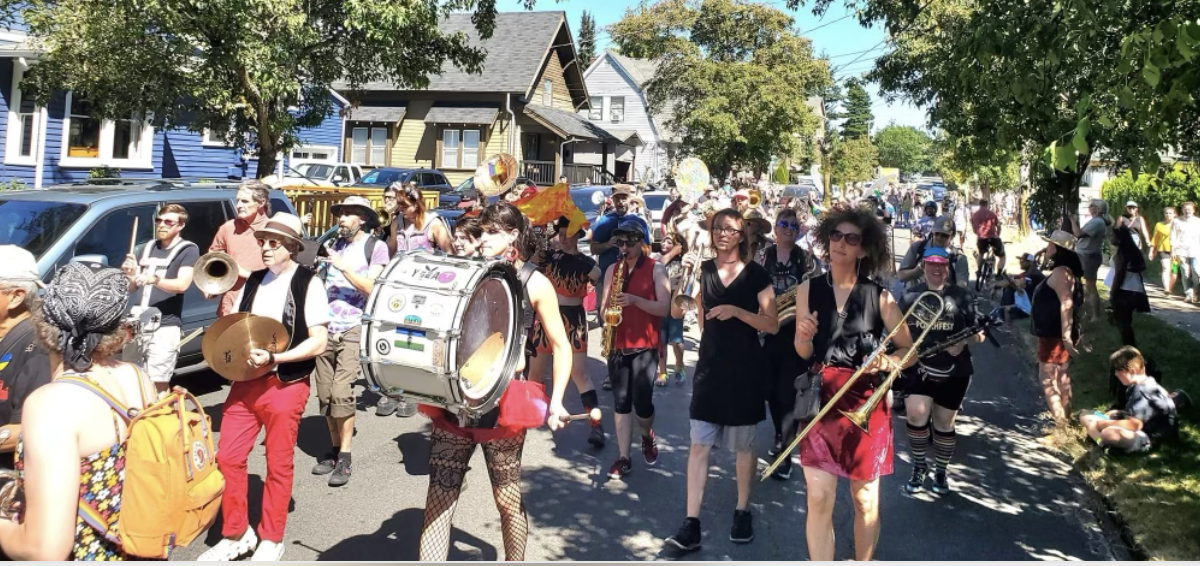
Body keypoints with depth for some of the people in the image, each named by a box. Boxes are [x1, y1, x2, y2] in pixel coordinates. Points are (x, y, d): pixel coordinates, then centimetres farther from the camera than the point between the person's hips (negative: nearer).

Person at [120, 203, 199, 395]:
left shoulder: (188, 250, -1)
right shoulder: (147, 248, 16)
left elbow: (182, 285, -16)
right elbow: (131, 287, 17)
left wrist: (154, 279, -33)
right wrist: (130, 274, -6)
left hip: (166, 326, -6)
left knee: (158, 385, -10)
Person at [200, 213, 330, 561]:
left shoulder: (308, 283, -8)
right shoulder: (254, 281, 10)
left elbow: (319, 342, -14)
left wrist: (273, 358, -23)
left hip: (286, 386, -5)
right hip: (245, 382, 6)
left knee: (278, 465, 6)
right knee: (227, 457, 5)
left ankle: (271, 540, 22)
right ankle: (237, 534, 23)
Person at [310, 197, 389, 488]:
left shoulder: (376, 247, 0)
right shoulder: (335, 244, 17)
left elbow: (371, 288, -9)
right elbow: (322, 281, 19)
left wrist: (343, 267, -15)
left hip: (353, 330, -5)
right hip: (326, 327, 5)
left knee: (341, 393, -12)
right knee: (325, 394, 5)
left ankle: (344, 458, -5)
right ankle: (334, 450, 18)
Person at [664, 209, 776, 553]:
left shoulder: (756, 274, -1)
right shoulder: (703, 269, 5)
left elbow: (772, 325, -5)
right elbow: (676, 312, -5)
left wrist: (737, 311, -18)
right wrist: (684, 273, -17)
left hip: (744, 368, -2)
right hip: (709, 365, 2)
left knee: (743, 445, 9)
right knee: (699, 444, -3)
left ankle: (742, 512, 26)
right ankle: (691, 524, -2)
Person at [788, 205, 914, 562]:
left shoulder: (879, 297, -3)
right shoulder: (808, 290, 2)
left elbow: (909, 348, 4)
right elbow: (803, 354, 6)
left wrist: (887, 362, -17)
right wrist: (804, 337, -17)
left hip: (866, 403, -1)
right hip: (821, 400, 1)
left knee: (865, 499, 11)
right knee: (818, 499, -2)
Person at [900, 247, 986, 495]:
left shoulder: (961, 297, 2)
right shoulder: (910, 296, 5)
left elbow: (976, 333, 3)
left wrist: (964, 341, -17)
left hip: (953, 372, 1)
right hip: (918, 369, 0)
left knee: (944, 423, 10)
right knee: (916, 414, -18)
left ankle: (941, 472, 32)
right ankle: (919, 467, 5)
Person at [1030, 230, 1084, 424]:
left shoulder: (1060, 272, -19)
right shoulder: (1065, 271, 12)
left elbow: (1066, 304, -27)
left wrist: (1066, 337, -31)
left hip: (1055, 335, -10)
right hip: (1054, 333, 10)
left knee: (1048, 379, -5)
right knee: (1060, 378, 18)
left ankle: (1060, 423, -2)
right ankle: (1064, 418, 27)